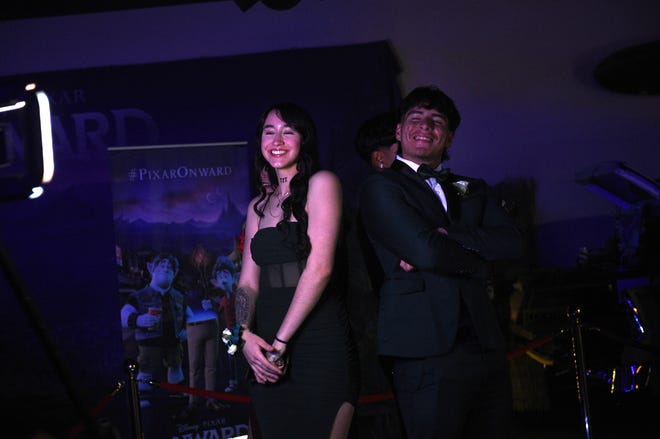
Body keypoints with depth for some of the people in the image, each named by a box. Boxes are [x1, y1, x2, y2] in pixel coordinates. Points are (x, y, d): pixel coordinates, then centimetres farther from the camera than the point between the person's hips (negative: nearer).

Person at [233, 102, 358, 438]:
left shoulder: (321, 184, -3)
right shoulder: (259, 206, 16)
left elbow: (320, 268, -11)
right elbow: (248, 280, 14)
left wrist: (281, 341, -11)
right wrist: (246, 335, -6)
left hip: (318, 338, -5)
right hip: (267, 349, 6)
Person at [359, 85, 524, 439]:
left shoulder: (472, 189, 21)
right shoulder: (380, 187, 2)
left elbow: (511, 243, 3)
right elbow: (424, 251, -12)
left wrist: (448, 236, -9)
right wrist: (476, 259, 3)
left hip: (485, 344, 6)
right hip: (428, 352, -6)